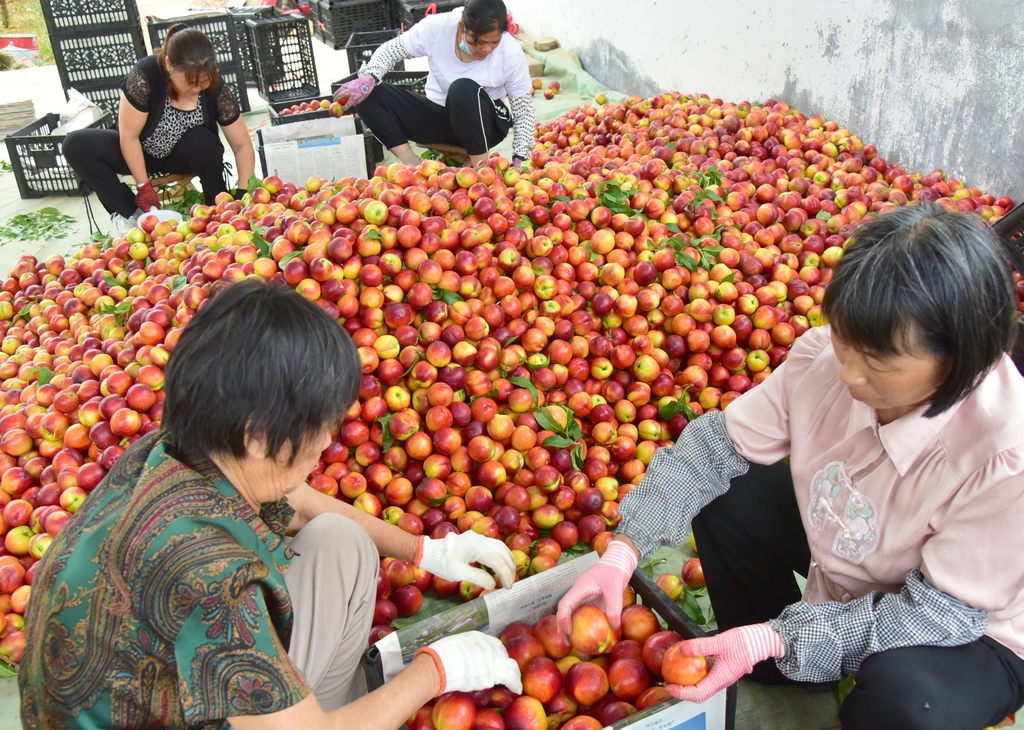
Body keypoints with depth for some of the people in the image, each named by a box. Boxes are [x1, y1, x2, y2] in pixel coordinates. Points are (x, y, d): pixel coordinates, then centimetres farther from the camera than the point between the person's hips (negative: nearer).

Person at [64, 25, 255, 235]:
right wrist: (144, 186, -21)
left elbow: (242, 144, -20)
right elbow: (129, 137, -21)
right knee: (76, 145, -23)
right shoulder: (144, 77, -29)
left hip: (186, 155, 0)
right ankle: (131, 214, -15)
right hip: (139, 153, 0)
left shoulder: (215, 89, -24)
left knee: (202, 141, -34)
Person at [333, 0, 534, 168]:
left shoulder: (511, 52, -20)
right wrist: (368, 78, -24)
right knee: (368, 94, -17)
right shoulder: (436, 27, -17)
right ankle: (414, 165, -19)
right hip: (438, 117, 3)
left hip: (484, 125, -2)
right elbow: (391, 50, -5)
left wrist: (519, 159, -24)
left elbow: (524, 110, -12)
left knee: (464, 89, -38)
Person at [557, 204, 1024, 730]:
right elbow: (719, 442, -16)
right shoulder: (825, 355, -25)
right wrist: (622, 551, -25)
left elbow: (942, 611, -27)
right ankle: (773, 672, 16)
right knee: (721, 495, -7)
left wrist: (774, 638, -33)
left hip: (973, 630, -4)